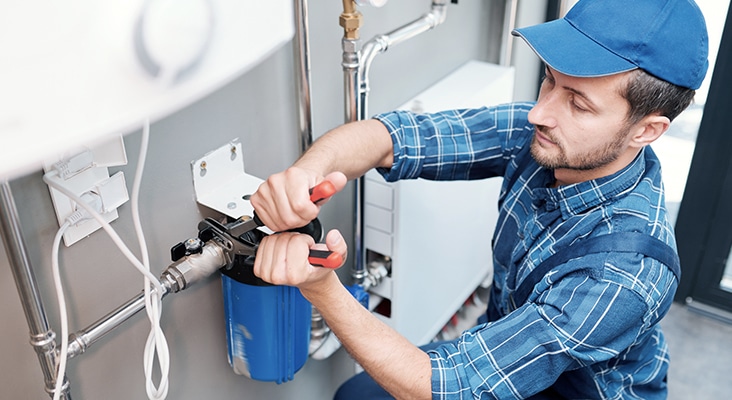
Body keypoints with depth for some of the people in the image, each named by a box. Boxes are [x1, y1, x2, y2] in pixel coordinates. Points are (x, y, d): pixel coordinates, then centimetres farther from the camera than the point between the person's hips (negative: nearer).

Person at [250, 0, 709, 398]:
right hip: (505, 354, 5)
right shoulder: (538, 135, -21)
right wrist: (303, 173, -44)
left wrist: (321, 287, -45)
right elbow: (388, 135, -23)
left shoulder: (625, 274, -37)